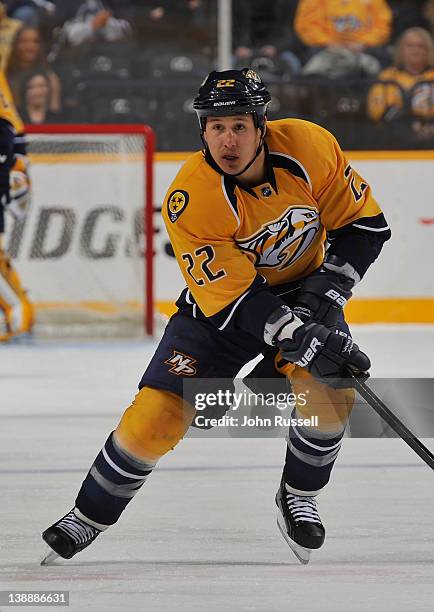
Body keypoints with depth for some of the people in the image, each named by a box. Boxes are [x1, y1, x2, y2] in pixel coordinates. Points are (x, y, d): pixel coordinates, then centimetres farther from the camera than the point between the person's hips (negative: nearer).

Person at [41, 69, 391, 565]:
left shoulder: (308, 147, -22)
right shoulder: (190, 199, -29)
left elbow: (363, 223, -10)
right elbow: (231, 295, -28)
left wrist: (325, 291, -20)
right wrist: (299, 338, -38)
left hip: (301, 289, 2)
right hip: (220, 302, -2)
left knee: (330, 389, -24)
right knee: (158, 413, -13)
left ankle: (298, 497, 2)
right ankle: (89, 516, 8)